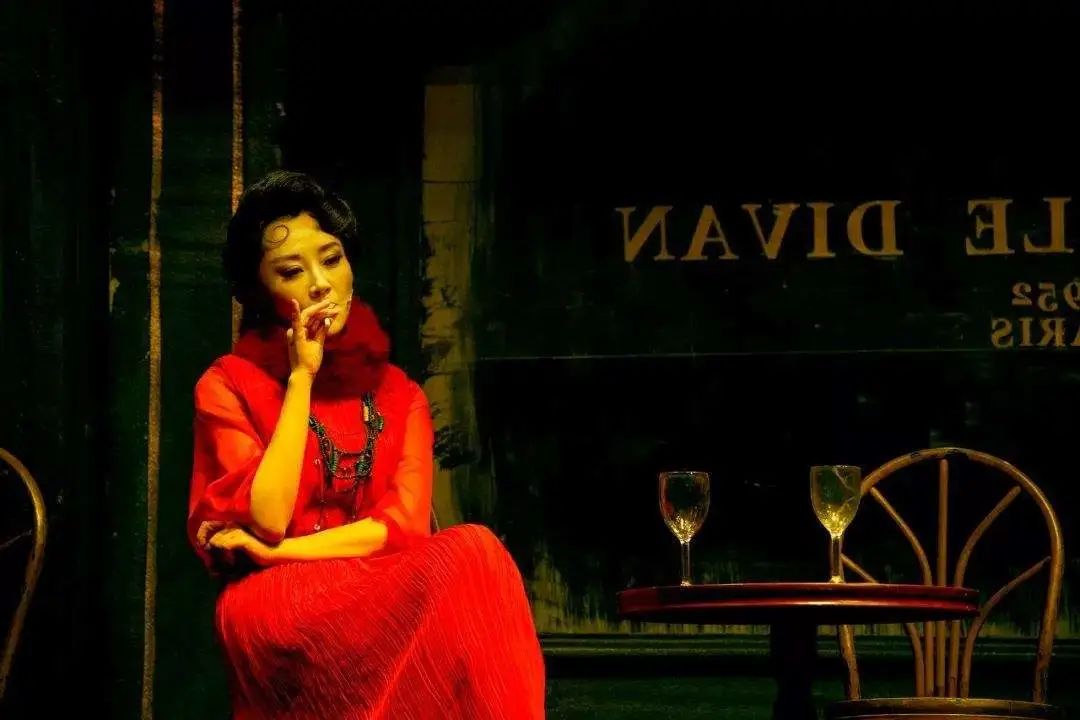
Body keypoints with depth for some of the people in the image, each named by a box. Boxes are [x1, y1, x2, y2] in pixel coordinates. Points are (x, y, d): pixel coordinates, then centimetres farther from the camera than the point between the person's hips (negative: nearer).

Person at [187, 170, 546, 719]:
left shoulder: (397, 393, 15)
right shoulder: (230, 385, 4)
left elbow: (403, 524, 0)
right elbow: (265, 520, -11)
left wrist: (278, 552, -11)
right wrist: (301, 378, -9)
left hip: (386, 597, 4)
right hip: (276, 610, -4)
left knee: (473, 551, -31)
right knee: (467, 561, -32)